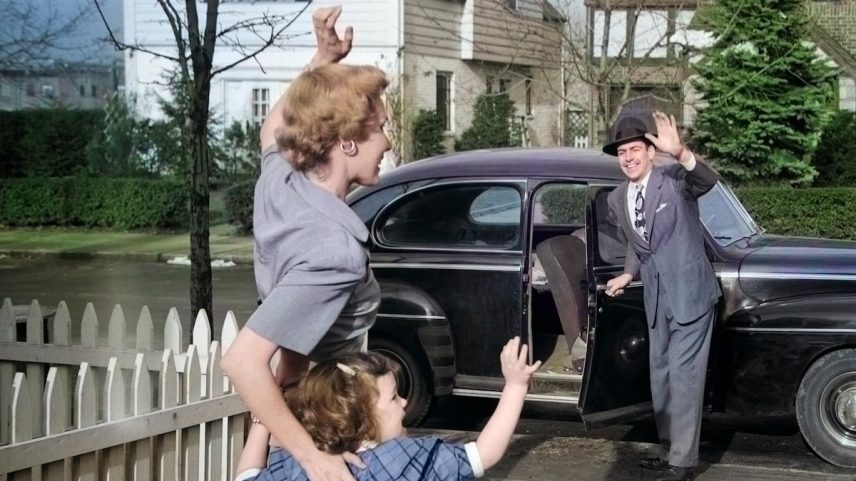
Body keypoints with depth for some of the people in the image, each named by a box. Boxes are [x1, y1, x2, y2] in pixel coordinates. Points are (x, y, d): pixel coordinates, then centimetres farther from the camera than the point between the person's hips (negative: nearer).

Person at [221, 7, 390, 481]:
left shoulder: (278, 178, -11)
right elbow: (242, 359, -39)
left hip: (296, 393, 8)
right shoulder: (333, 251, -34)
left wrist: (324, 58, 3)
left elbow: (276, 124, 15)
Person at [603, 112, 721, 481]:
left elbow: (708, 181, -35)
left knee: (684, 375, -7)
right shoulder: (616, 200, 6)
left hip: (690, 292, -7)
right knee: (661, 375, 16)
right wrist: (627, 275, 7)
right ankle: (671, 449, 29)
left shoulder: (674, 178, -12)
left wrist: (679, 153, -52)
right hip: (656, 298, 7)